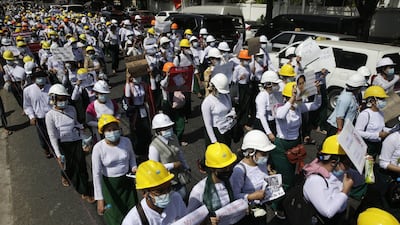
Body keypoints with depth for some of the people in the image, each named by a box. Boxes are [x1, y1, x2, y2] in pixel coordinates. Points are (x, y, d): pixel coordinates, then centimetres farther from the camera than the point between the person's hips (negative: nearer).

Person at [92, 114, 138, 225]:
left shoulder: (126, 141, -12)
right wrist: (100, 199, -18)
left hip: (127, 181, 3)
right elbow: (96, 174, -18)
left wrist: (134, 167, -9)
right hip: (110, 184, -3)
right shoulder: (98, 148, -21)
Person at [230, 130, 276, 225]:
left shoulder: (262, 162, -7)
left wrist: (272, 184, -5)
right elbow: (234, 195, -27)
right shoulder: (239, 170, -30)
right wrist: (252, 196, -31)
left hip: (262, 208, 7)